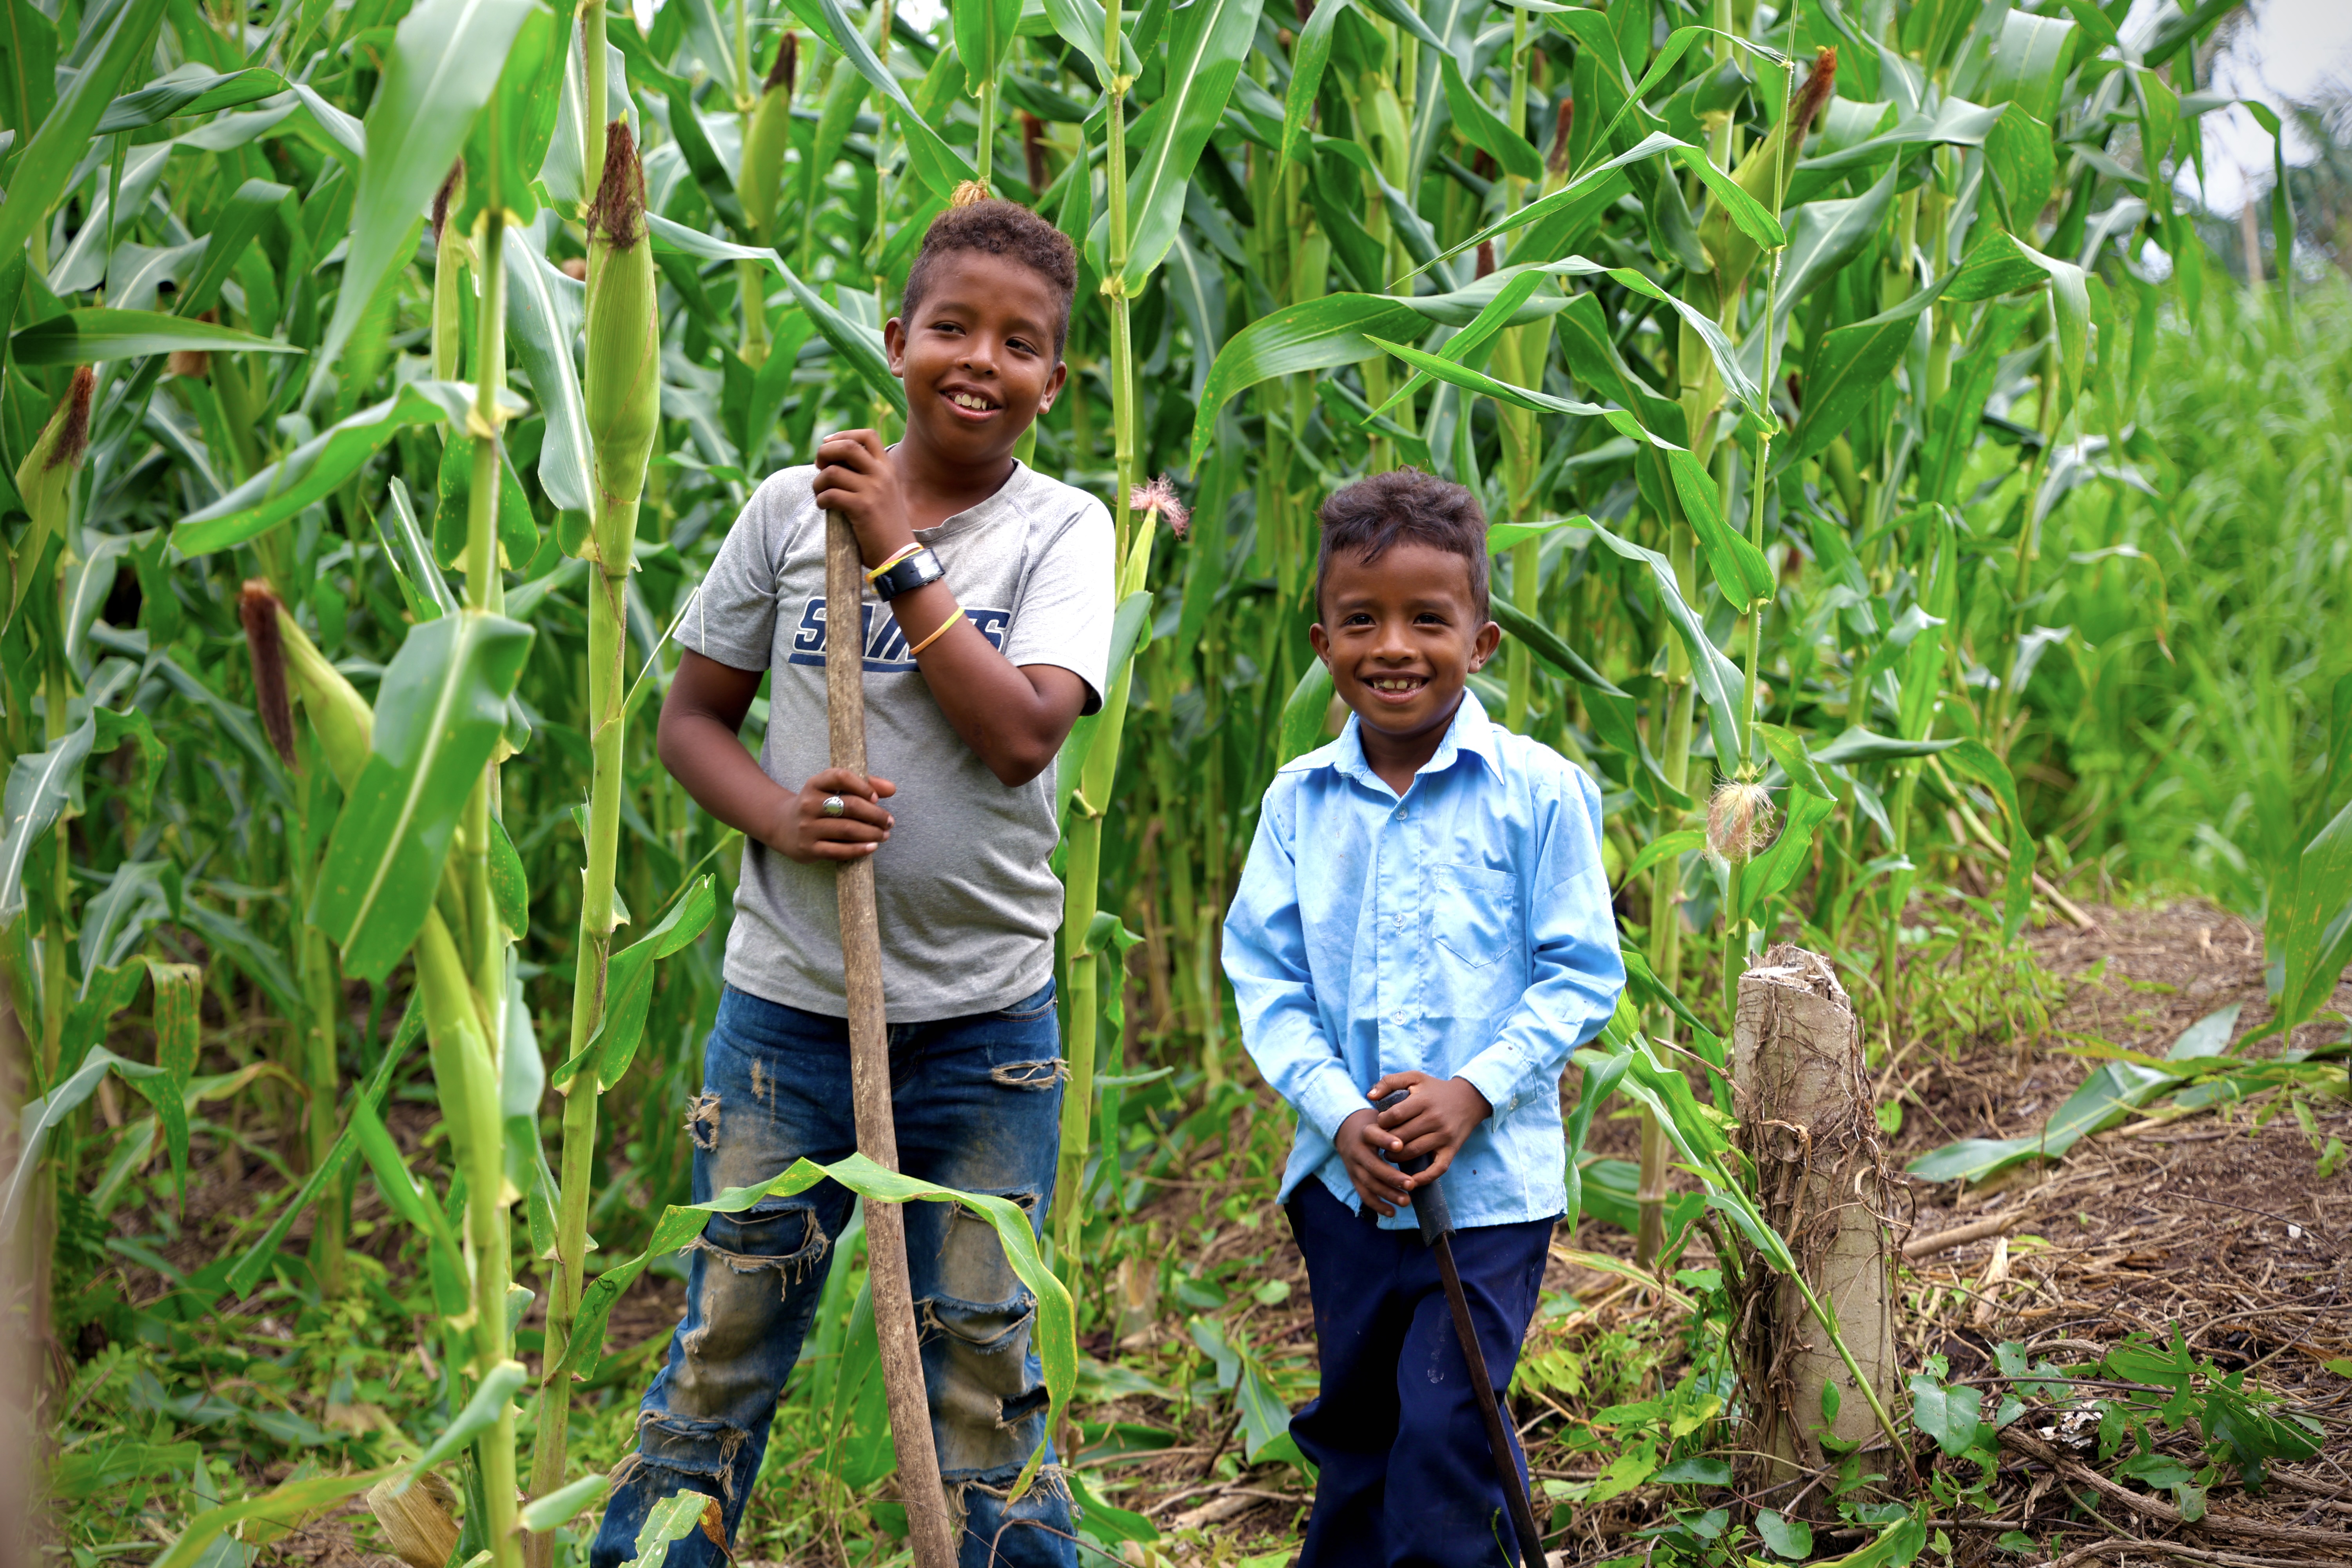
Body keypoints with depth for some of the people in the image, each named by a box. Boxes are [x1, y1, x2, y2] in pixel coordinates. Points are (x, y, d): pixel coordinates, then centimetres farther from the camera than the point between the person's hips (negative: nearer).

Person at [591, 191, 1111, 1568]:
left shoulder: (1063, 531, -1)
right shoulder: (795, 508, 2)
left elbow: (1025, 733, -16)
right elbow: (692, 717, 7)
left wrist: (902, 555, -15)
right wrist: (780, 815, -12)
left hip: (986, 1024, -1)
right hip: (788, 1004, 1)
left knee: (985, 1374, 8)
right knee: (726, 1352, 8)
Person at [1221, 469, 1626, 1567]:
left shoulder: (1537, 793, -7)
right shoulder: (1298, 802, 2)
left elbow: (1583, 973, -5)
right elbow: (1265, 978, 2)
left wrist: (1477, 1090, -17)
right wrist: (1337, 1114, -11)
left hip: (1491, 1181, -4)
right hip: (1343, 1180, 4)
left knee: (1447, 1435, -4)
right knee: (1353, 1428, 18)